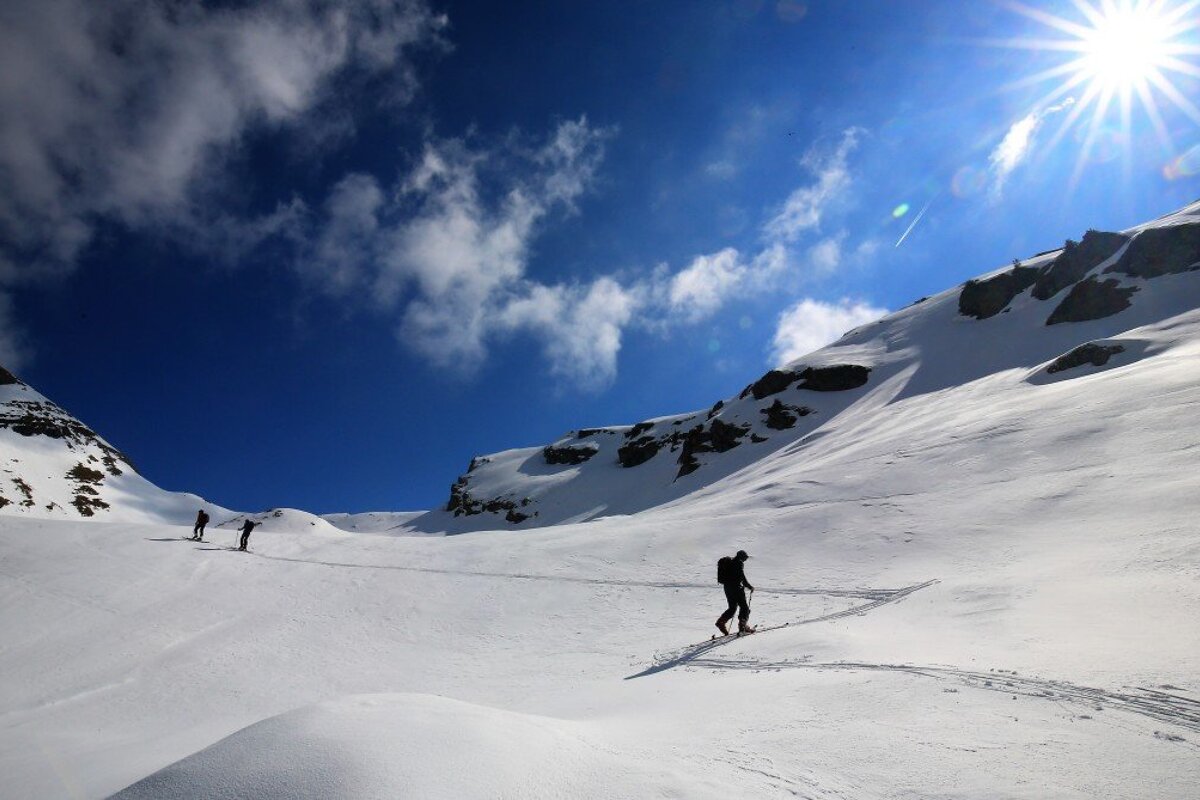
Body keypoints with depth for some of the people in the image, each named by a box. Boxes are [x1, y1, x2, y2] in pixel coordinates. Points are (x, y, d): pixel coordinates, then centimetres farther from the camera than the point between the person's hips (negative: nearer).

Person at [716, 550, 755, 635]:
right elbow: (742, 577, -18)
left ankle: (721, 621, -3)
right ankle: (743, 626, -1)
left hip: (727, 587, 8)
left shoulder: (730, 562, 15)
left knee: (732, 608, 13)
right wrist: (750, 587, -7)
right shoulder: (739, 563, -11)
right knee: (744, 607, 3)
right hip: (736, 588, -8)